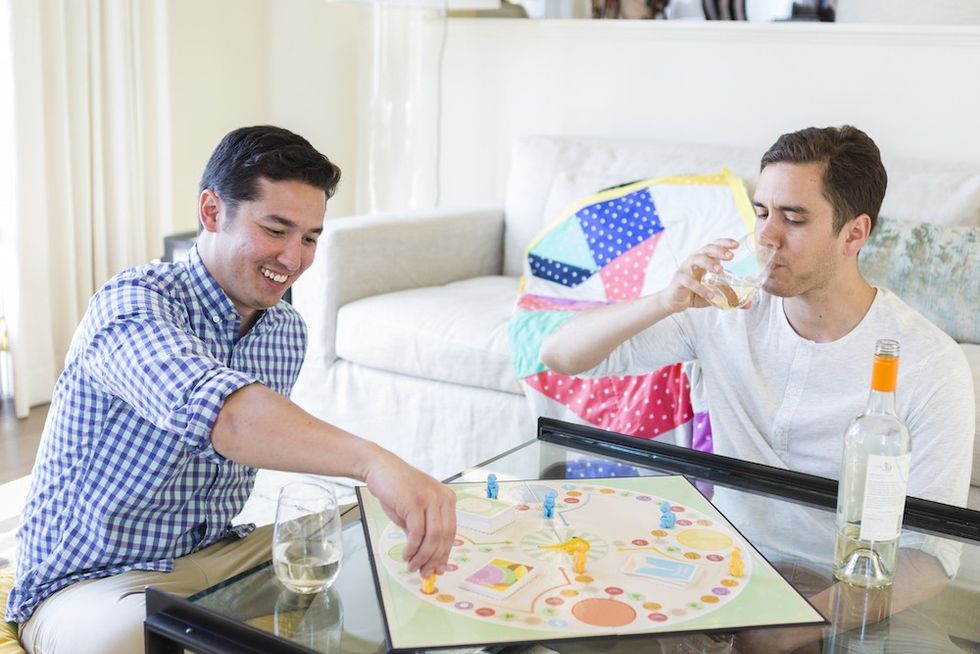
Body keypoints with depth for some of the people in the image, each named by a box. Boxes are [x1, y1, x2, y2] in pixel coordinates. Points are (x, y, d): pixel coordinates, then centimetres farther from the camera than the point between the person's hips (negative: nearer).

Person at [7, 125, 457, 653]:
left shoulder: (288, 332, 3)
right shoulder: (134, 301, -22)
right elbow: (210, 408, -44)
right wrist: (372, 461, -57)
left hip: (218, 553, 6)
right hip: (92, 583, -6)